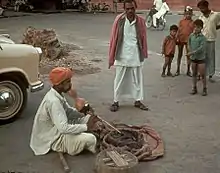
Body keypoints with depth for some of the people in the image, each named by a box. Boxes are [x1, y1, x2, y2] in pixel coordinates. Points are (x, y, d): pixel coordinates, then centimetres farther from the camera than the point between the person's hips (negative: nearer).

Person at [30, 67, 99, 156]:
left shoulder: (57, 95, -1)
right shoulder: (53, 101, -31)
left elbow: (69, 111, 9)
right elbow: (63, 128, -35)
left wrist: (87, 117, -5)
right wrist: (86, 127, -28)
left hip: (57, 130, 10)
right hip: (54, 140, -10)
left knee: (87, 118, 11)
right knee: (90, 139, -21)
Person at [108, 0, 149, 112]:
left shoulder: (140, 21, -4)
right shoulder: (119, 20, -8)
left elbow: (143, 38, 4)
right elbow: (113, 38, -5)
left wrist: (144, 54, 7)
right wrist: (111, 57, -4)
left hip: (136, 56, 2)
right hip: (122, 56, -2)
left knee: (137, 79, 12)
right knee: (119, 80, 8)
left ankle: (138, 101, 26)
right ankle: (116, 102, 20)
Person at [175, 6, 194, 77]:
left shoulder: (192, 22, -1)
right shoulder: (181, 21, 0)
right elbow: (178, 30, 2)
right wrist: (177, 38, -3)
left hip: (188, 41, 0)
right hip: (181, 40, 1)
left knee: (188, 55, 6)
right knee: (179, 55, 10)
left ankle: (188, 71, 16)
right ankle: (178, 70, 18)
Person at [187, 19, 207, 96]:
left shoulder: (203, 37, -13)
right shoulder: (191, 36, 2)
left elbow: (201, 48, -21)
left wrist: (192, 52, -23)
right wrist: (190, 50, -1)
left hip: (201, 58, -4)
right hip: (193, 58, 5)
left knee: (202, 74, 1)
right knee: (194, 74, 13)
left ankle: (204, 89, 13)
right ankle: (194, 88, 23)